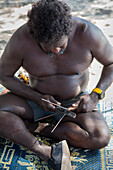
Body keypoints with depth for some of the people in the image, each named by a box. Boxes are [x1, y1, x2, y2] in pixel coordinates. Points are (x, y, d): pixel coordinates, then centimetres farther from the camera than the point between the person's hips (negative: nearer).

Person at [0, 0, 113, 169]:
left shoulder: (87, 33, -22)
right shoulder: (21, 39, -21)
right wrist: (37, 98, -19)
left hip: (75, 102, 0)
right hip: (36, 98, 1)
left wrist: (95, 95, -20)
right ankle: (44, 151, -28)